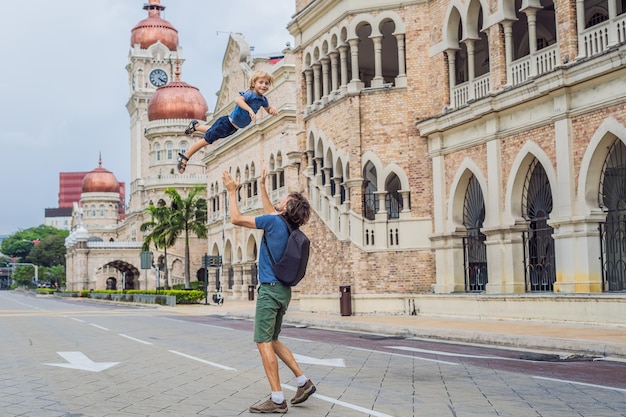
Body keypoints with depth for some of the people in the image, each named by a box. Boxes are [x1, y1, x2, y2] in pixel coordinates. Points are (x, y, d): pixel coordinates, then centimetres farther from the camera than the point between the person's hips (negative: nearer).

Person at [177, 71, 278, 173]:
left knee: (212, 132, 32)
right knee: (206, 140, 1)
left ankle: (196, 126, 56)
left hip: (234, 128, 8)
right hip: (226, 123, -8)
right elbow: (238, 100, -45)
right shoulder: (250, 94, -26)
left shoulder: (263, 99, -1)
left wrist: (272, 110, -5)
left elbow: (268, 109, 18)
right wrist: (250, 110, -55)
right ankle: (184, 157, 13)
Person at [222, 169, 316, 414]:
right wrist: (262, 186, 41)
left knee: (264, 342, -6)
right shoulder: (287, 226, 11)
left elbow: (236, 219, -6)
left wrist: (232, 192, 5)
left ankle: (277, 399, -7)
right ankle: (303, 382, 14)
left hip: (270, 289, -9)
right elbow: (269, 211, 33)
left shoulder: (275, 222, -11)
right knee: (271, 341, 18)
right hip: (282, 290, 9)